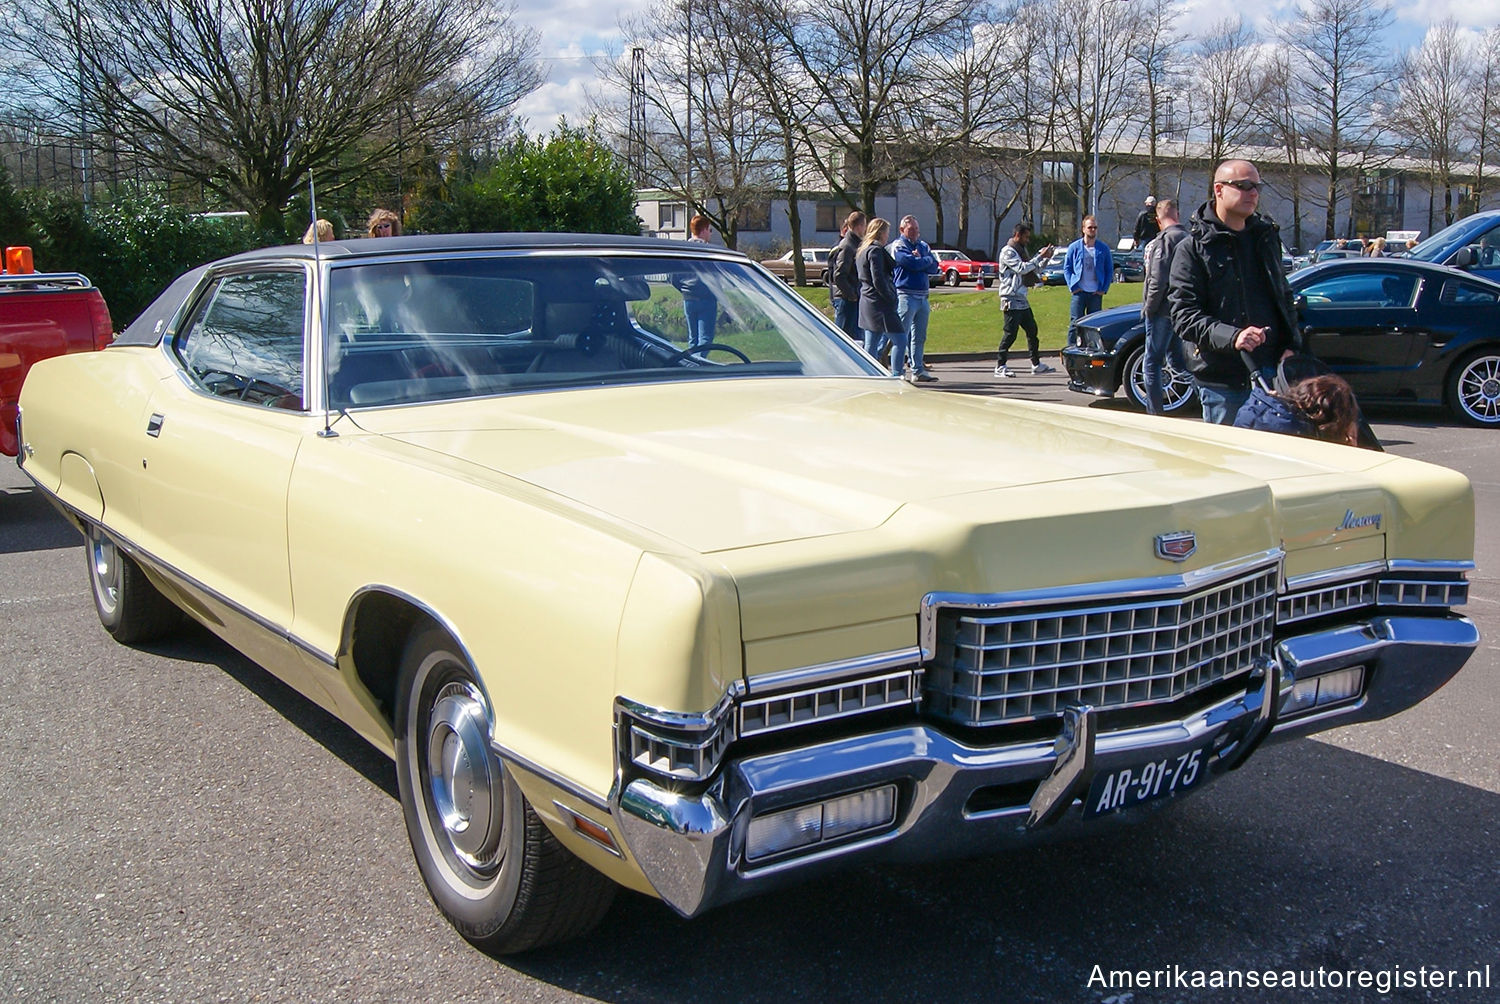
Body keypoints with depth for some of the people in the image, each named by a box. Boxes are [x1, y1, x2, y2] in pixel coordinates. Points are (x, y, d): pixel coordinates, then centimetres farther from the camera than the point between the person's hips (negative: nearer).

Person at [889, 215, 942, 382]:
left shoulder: (923, 245, 18)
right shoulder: (898, 246, -2)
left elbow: (934, 268, 7)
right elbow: (912, 263, -17)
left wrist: (919, 261, -7)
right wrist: (927, 260, -1)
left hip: (922, 296, 7)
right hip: (906, 295, -7)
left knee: (920, 336, 11)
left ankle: (918, 370, 18)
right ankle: (896, 372, -6)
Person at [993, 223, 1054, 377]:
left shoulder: (1020, 250, 19)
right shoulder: (1008, 252, -10)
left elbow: (1033, 270, 22)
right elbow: (1023, 268, -21)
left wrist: (1045, 258, 9)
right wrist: (1040, 256, -15)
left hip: (1022, 299, 10)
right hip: (1011, 299, -10)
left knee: (1032, 330, 11)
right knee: (1010, 333, -9)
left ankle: (1036, 364, 18)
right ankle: (1000, 367, -4)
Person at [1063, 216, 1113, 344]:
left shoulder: (1103, 249, 6)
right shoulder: (1074, 247, 3)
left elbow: (1109, 270, 10)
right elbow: (1066, 268, 6)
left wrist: (1104, 289, 0)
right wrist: (1072, 286, -5)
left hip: (1096, 293, 2)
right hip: (1079, 292, -1)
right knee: (1075, 323, -5)